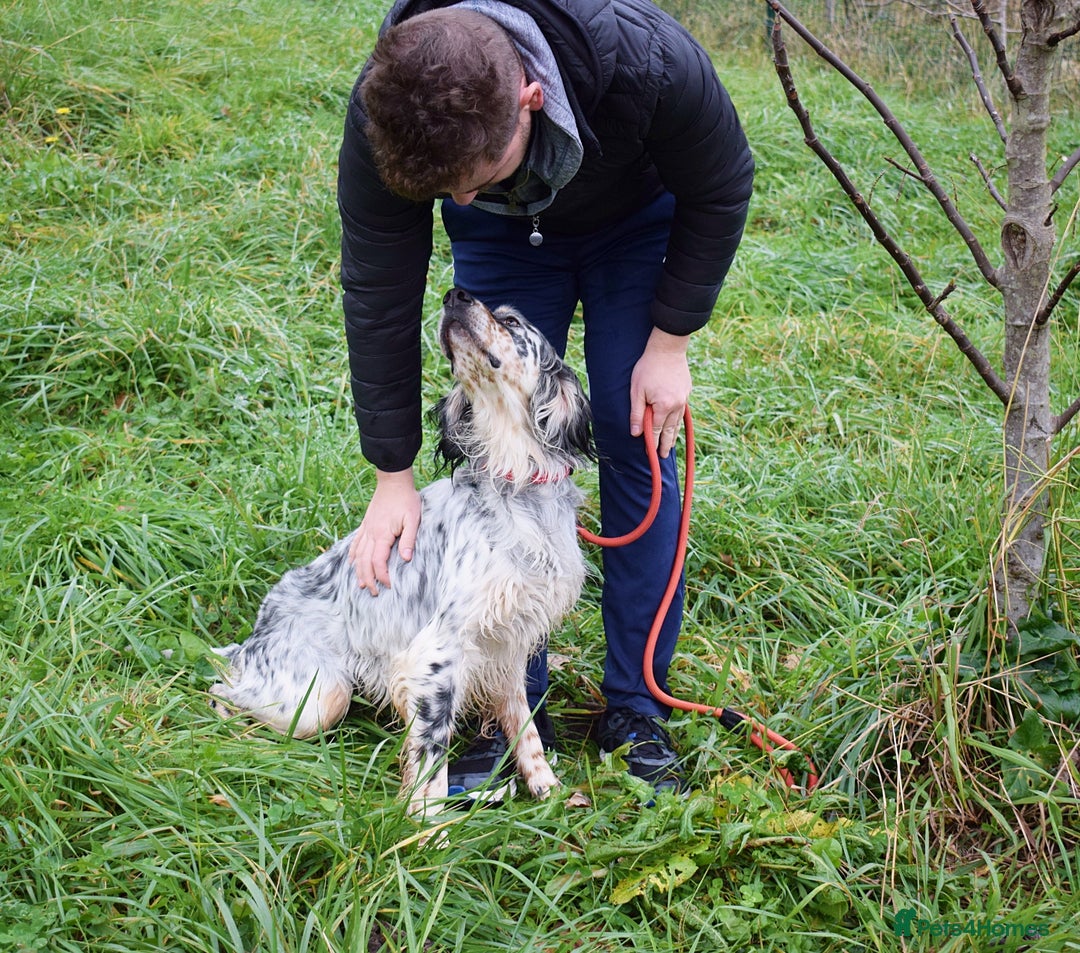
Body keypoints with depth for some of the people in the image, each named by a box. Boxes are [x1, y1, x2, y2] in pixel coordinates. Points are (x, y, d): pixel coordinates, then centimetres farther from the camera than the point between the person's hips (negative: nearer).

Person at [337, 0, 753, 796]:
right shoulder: (383, 118, -37)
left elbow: (721, 188, -21)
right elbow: (378, 298, -24)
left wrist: (671, 342, -18)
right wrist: (393, 476, -18)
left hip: (637, 220, -1)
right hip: (505, 242, 2)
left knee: (636, 444, -7)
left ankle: (636, 711, 4)